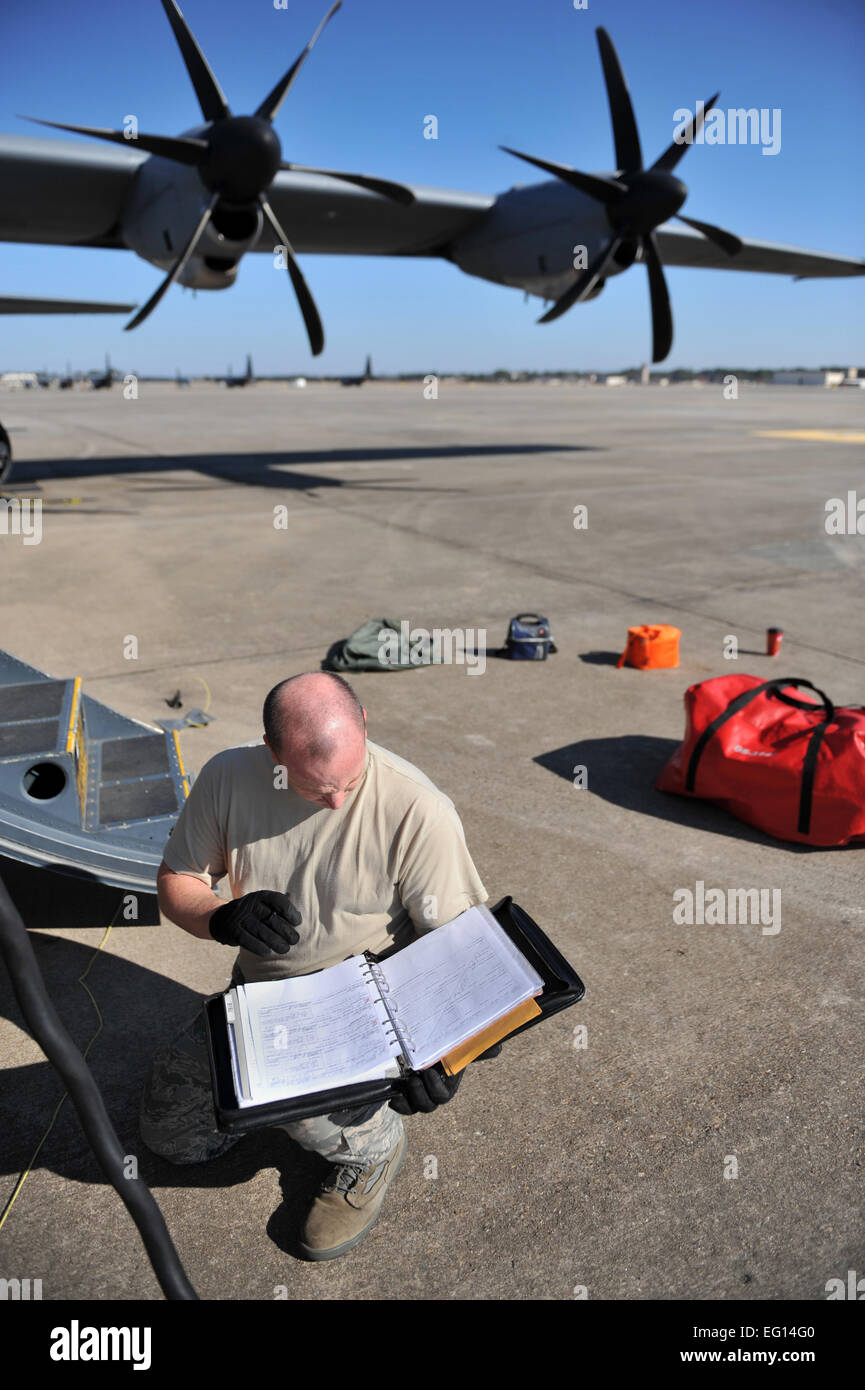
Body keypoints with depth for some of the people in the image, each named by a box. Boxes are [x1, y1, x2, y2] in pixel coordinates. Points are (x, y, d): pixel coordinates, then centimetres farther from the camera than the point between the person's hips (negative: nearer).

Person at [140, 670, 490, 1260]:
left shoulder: (419, 810, -25)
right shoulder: (229, 778, -13)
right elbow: (175, 880, 0)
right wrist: (223, 918, -22)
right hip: (262, 987, 5)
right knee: (172, 1134, 9)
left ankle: (373, 1142, 1)